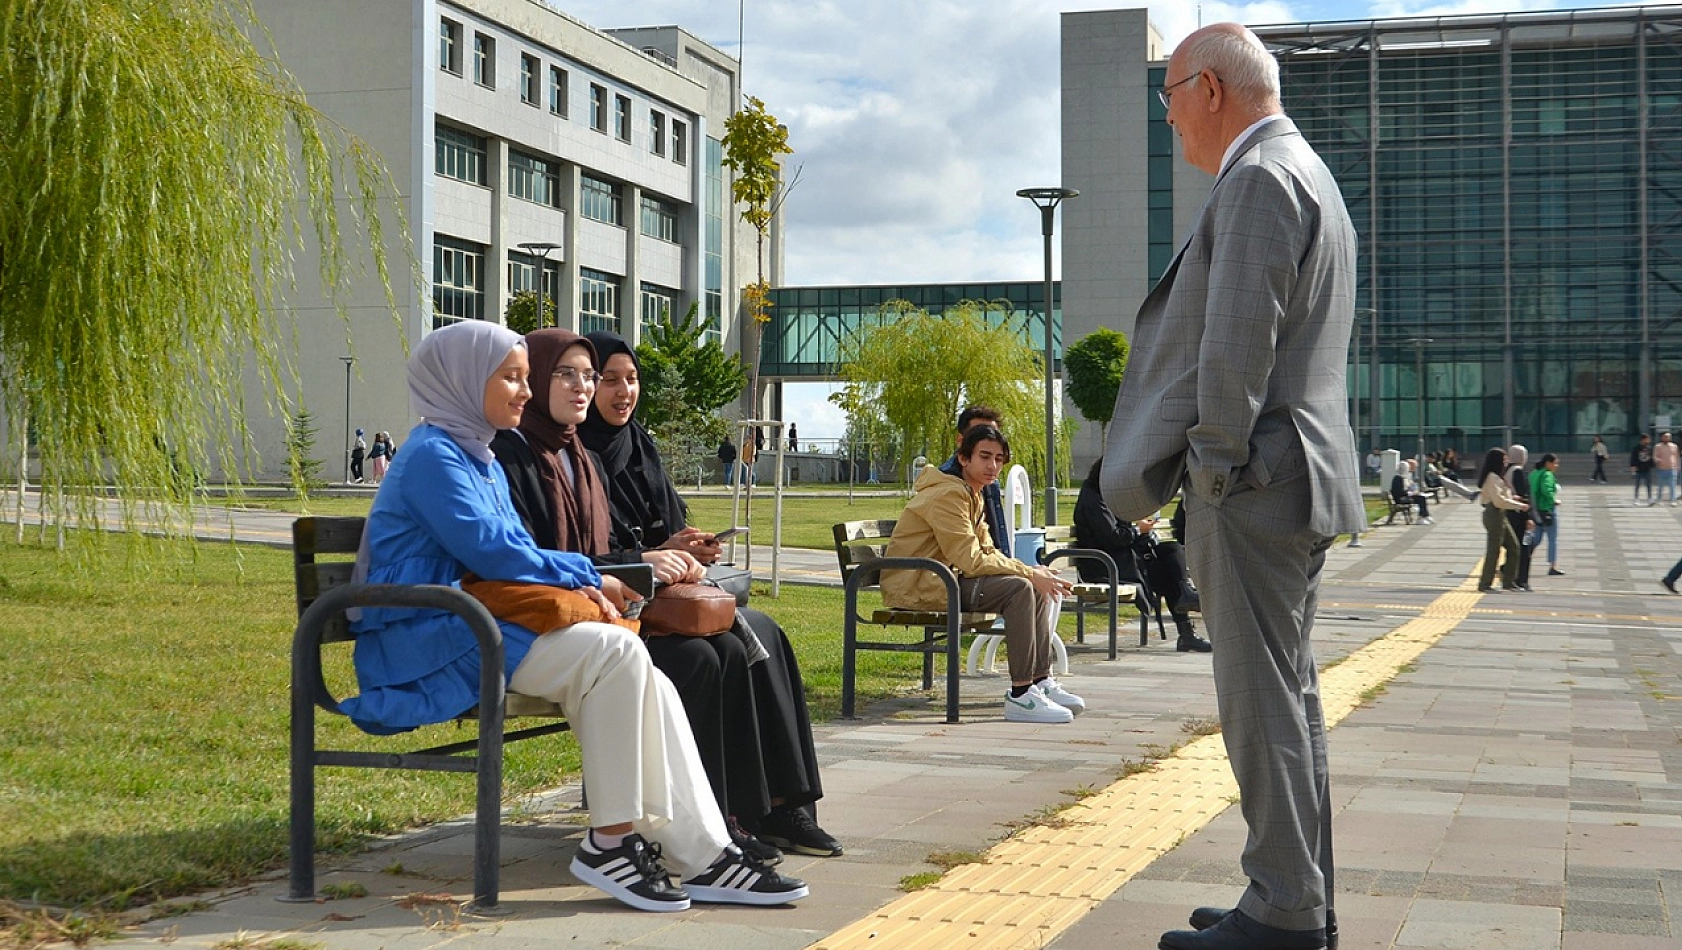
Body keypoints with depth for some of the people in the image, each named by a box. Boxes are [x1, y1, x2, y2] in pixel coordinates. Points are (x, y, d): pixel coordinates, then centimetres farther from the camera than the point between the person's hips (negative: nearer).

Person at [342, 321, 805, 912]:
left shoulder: (482, 461, 22)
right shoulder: (433, 455, -9)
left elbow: (515, 553, 19)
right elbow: (491, 552, -16)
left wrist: (577, 587, -2)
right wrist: (586, 578, -6)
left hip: (473, 628, 9)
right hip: (429, 639, -9)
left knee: (642, 678, -11)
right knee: (614, 651, -25)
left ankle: (700, 855, -14)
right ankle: (610, 841, -18)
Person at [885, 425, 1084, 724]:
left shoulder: (971, 496, 17)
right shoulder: (949, 495, -17)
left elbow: (988, 552, 15)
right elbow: (971, 560, -23)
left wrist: (1032, 571, -3)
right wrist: (1029, 573, -17)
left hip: (941, 580, 11)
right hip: (914, 588, -11)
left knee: (1039, 588, 7)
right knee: (1019, 589, -24)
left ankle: (1041, 681, 8)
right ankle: (1020, 696, -25)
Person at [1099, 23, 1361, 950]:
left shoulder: (1259, 177, -12)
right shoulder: (1307, 175, 21)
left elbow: (1240, 342, -21)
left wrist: (1214, 468, -14)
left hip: (1256, 484, -11)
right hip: (1297, 486, 11)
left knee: (1262, 701, -7)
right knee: (1288, 695, 14)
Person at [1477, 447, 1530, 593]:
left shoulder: (1498, 477, 17)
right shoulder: (1492, 477, -15)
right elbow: (1498, 500, -20)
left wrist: (1513, 498, 6)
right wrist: (1519, 505, -15)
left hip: (1501, 515, 10)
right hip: (1494, 515, -10)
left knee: (1513, 546, 10)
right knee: (1494, 550, -6)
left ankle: (1508, 581, 14)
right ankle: (1485, 584, 0)